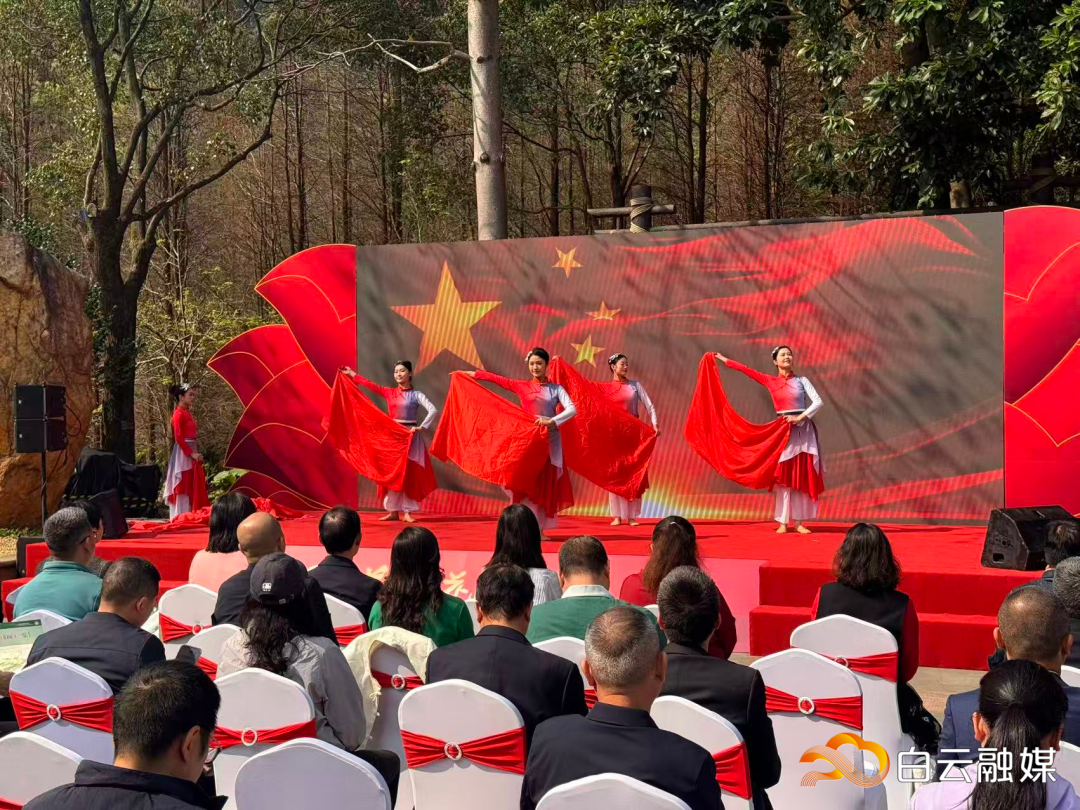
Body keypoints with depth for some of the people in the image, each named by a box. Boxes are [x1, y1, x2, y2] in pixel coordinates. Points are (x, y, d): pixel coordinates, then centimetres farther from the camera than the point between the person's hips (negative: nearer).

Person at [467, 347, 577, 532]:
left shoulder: (556, 388, 3)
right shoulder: (522, 386, 5)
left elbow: (572, 409, -9)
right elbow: (497, 379, 7)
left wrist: (551, 421, -23)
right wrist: (472, 374, 7)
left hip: (550, 440, 0)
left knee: (546, 484, 2)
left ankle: (539, 527, 6)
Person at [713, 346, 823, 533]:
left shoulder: (802, 381, 4)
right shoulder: (770, 381, 5)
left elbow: (818, 402, -5)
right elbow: (746, 370, 7)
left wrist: (800, 417, -15)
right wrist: (723, 359, 9)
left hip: (803, 430, 0)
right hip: (783, 430, 0)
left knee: (802, 476, -1)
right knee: (784, 476, -1)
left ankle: (798, 521, 3)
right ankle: (783, 522, 0)